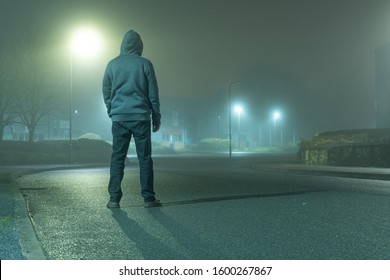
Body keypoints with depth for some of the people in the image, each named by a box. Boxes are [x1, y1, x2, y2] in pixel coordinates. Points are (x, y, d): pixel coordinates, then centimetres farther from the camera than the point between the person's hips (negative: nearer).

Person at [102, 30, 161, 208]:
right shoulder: (144, 64, 2)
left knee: (117, 158, 4)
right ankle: (148, 197, 3)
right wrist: (156, 118, 9)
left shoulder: (112, 64, 8)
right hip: (140, 117, -2)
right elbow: (153, 94, 3)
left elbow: (106, 93, 12)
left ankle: (114, 198, 2)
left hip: (119, 118, 2)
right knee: (145, 158, 3)